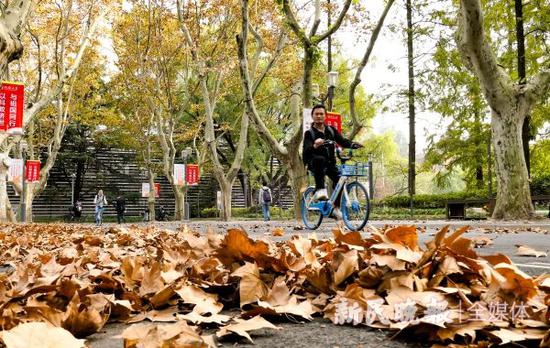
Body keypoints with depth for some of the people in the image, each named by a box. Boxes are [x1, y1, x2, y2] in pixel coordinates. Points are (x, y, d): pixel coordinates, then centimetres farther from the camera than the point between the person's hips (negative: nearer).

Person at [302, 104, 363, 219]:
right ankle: (320, 189, -37)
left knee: (339, 179, -19)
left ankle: (336, 208, -3)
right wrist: (315, 146, -46)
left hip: (330, 163, 4)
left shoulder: (331, 130, 8)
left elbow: (342, 141, 0)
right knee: (320, 159, -38)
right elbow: (306, 151, -23)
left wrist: (354, 145, -22)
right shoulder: (309, 133, -7)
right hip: (315, 163, -4)